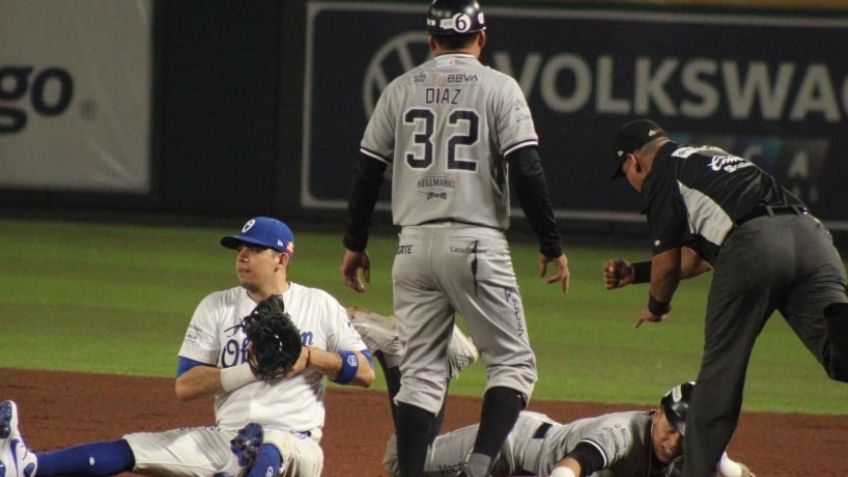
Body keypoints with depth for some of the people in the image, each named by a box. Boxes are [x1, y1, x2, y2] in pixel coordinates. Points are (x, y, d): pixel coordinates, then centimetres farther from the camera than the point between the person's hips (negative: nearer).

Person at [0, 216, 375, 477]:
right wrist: (253, 369, -11)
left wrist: (311, 357, -14)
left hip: (296, 446, -4)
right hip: (224, 440, 4)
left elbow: (365, 373, 1)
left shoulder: (319, 306, 4)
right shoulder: (217, 308, 8)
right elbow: (185, 386, -1)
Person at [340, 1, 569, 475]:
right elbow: (528, 172, -9)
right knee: (512, 362, 3)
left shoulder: (401, 90, 9)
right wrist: (553, 246, -2)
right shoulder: (499, 88, -2)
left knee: (420, 371, 9)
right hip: (477, 243, -4)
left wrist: (355, 244, 20)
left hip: (415, 245, 4)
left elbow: (368, 173, 10)